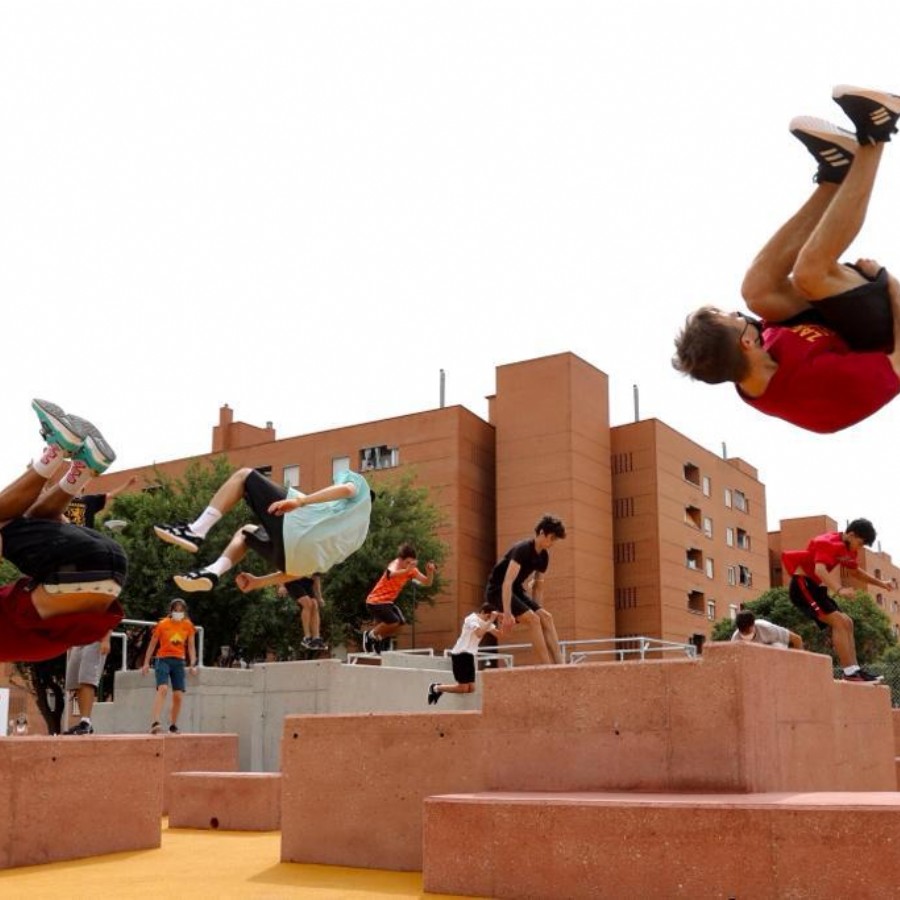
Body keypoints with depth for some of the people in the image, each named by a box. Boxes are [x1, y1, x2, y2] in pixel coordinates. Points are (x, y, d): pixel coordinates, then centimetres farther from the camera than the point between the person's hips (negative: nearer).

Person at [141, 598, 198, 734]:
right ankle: (155, 723, -33)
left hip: (179, 662, 4)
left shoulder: (188, 626, 6)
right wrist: (146, 663, 3)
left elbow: (191, 646, 9)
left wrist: (193, 664, -1)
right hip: (163, 660, -3)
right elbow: (152, 644, 4)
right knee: (162, 689, -24)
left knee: (178, 695, 1)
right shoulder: (162, 624, -2)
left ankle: (173, 726, 18)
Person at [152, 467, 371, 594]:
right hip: (300, 559, 8)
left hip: (296, 526, -8)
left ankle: (195, 531, -7)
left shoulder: (358, 482, 20)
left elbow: (347, 489, -9)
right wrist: (258, 582, 29)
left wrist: (300, 501, -19)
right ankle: (211, 573, 9)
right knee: (246, 532, 37)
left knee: (243, 475, 9)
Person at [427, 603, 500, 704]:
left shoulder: (485, 622, 11)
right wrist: (491, 621, -31)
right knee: (463, 688, -10)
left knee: (471, 688, 4)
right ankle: (435, 688, 10)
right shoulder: (472, 619, -15)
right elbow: (479, 633, -32)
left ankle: (438, 689, 20)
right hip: (460, 654, -9)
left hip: (469, 655, 9)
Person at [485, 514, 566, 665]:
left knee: (546, 617, -7)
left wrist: (536, 608, 9)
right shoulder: (522, 549, -23)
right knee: (533, 619, -22)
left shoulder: (543, 556, 3)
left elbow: (538, 586, 13)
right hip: (497, 590, -8)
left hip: (516, 590, 8)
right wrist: (507, 613, -36)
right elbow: (507, 582, -31)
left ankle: (559, 664, -10)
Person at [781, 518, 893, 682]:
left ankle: (854, 670, 4)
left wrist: (881, 583, 24)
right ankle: (850, 672, -22)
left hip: (815, 588, 10)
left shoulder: (848, 549, 10)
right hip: (803, 585, -10)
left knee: (846, 623, 6)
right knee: (839, 621, -19)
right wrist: (839, 590, -48)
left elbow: (857, 571, 30)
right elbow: (819, 570, -36)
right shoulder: (828, 543, -19)